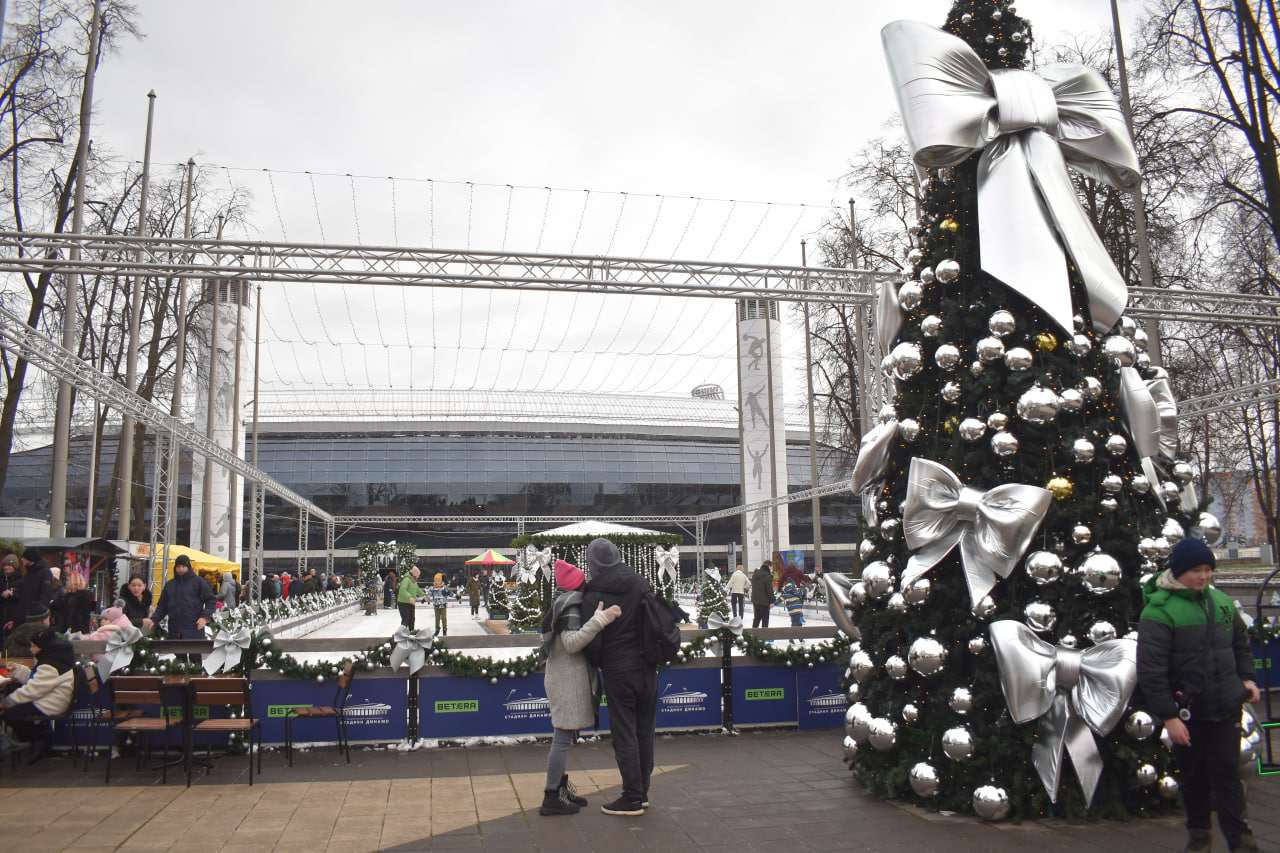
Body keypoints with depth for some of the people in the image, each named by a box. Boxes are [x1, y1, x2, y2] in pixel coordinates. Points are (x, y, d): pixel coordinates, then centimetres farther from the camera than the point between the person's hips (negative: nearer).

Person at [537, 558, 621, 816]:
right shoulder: (570, 609, -16)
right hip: (568, 680, -11)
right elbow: (572, 643, -29)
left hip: (563, 678, 11)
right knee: (563, 738, -7)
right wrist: (599, 620, -33)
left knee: (563, 737, 17)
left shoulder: (567, 605, 15)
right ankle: (551, 798, -2)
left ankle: (561, 788, 26)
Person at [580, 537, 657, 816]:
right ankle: (642, 792, 24)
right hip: (647, 669, 5)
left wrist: (598, 662, 8)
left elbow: (592, 643, -12)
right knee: (644, 731, 14)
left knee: (624, 735, 4)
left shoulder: (592, 596, -12)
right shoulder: (641, 584, 2)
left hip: (618, 672, -5)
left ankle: (633, 798, 9)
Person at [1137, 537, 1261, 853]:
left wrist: (1246, 677, 7)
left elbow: (1240, 643, 22)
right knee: (1193, 776, 12)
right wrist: (1169, 716, -17)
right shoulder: (1158, 610, -15)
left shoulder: (1221, 602, 4)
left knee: (1227, 772, 7)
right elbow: (1150, 670, -16)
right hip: (1188, 711, -3)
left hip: (1226, 707, 3)